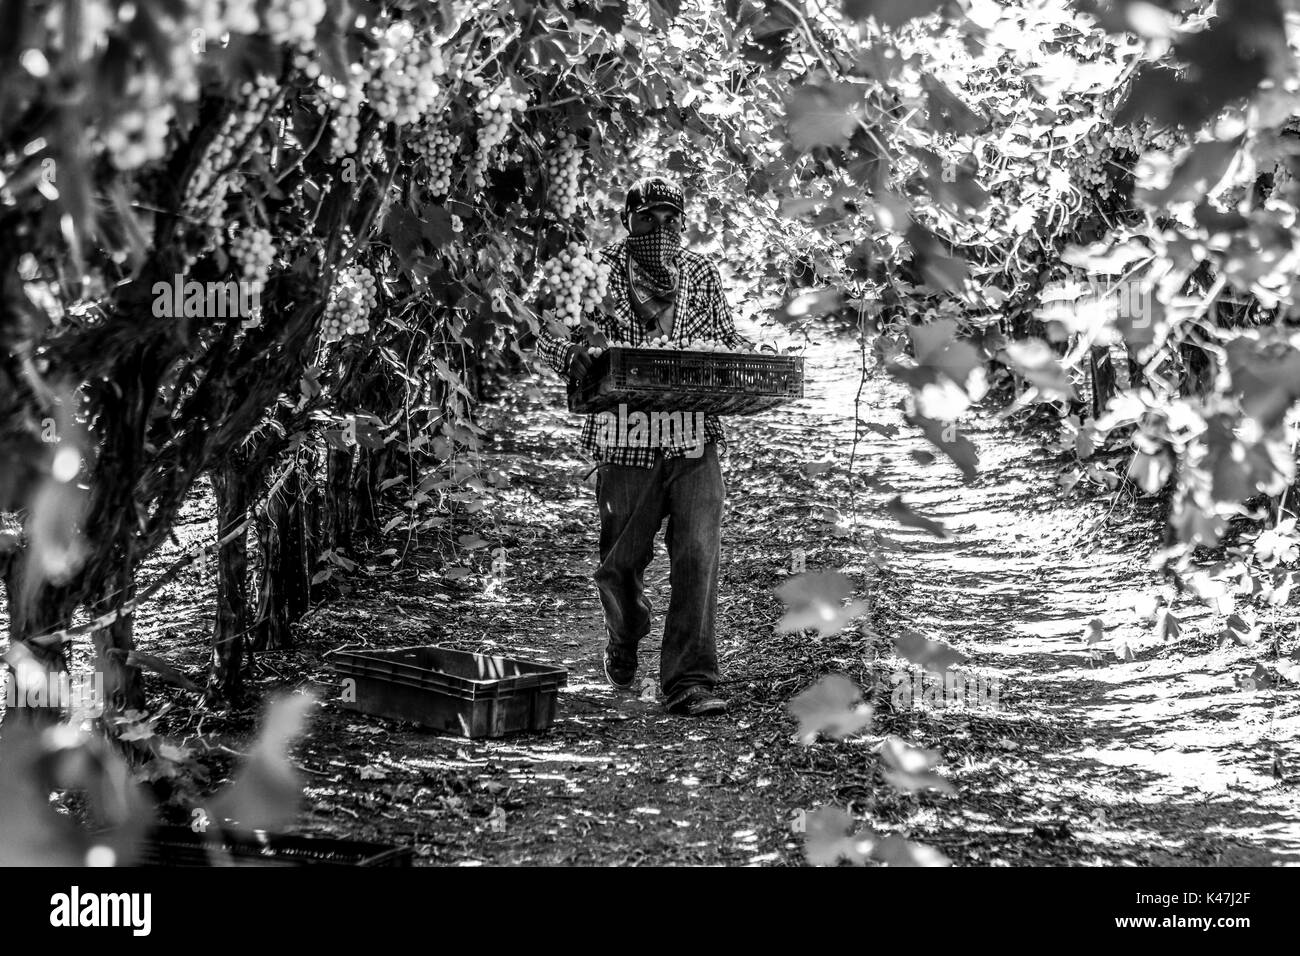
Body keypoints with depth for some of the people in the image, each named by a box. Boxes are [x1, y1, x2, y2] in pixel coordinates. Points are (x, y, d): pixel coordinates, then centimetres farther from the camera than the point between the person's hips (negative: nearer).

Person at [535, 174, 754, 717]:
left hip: (696, 442, 1)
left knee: (698, 557, -10)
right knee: (620, 563, 10)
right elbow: (547, 333, 3)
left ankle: (688, 684, -7)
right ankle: (623, 645, 41)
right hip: (625, 442, -1)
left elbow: (726, 337, 20)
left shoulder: (702, 274, 10)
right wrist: (571, 354, -20)